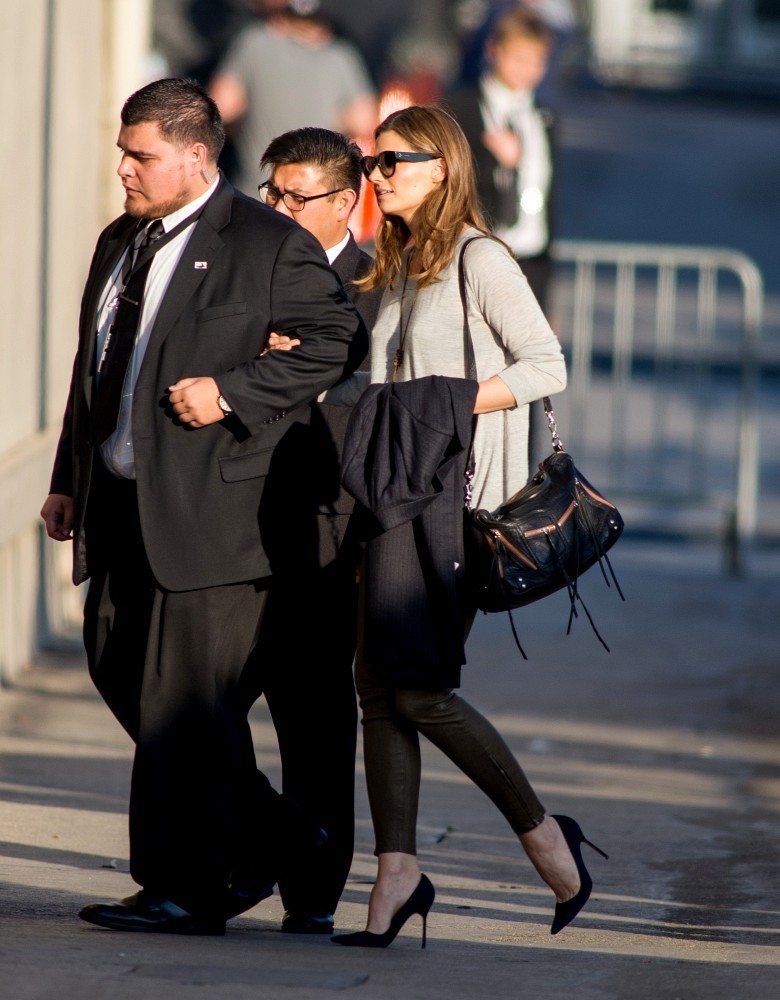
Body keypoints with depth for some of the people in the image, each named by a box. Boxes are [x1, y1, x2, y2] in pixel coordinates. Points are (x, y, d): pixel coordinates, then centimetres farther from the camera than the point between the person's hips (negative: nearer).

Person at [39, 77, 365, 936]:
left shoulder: (270, 245, -8)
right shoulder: (119, 243, 17)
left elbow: (334, 341, -11)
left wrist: (230, 392, -19)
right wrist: (69, 479, 20)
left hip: (211, 510, -9)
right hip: (121, 504, 9)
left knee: (184, 700, -6)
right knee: (119, 672, 10)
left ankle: (187, 892, 4)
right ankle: (272, 835, 22)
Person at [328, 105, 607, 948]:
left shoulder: (479, 260, -6)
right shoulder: (399, 269, 20)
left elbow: (547, 366, -12)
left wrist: (450, 405, -18)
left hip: (455, 497, -8)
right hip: (394, 499, 8)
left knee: (419, 689, -13)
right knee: (378, 684, 1)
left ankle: (544, 836, 1)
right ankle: (397, 871, 2)